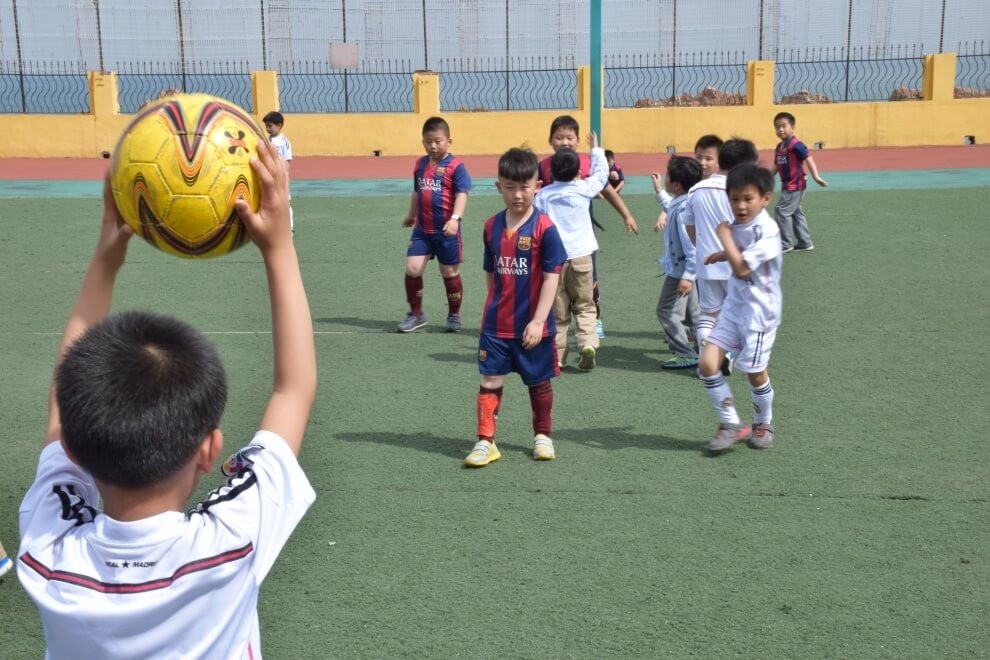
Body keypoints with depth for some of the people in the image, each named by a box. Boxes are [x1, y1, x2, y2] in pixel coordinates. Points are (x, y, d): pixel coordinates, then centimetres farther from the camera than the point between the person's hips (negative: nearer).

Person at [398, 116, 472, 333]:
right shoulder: (420, 164, 10)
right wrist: (411, 215, 33)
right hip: (422, 229, 5)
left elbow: (462, 195, -17)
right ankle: (415, 314, 10)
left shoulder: (455, 166, -9)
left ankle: (454, 315, 24)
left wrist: (455, 218, -30)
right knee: (412, 268, -5)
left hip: (446, 231, -5)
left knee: (450, 272, 8)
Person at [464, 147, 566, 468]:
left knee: (538, 381, 13)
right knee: (490, 380, 2)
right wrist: (493, 309, 15)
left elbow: (551, 277, -14)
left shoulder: (543, 228, -12)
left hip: (532, 325, -3)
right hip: (496, 324, 3)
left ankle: (543, 435, 30)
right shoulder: (492, 226, 3)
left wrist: (538, 321, -18)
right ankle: (486, 441, 8)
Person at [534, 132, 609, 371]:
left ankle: (556, 356, 9)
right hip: (580, 255, -1)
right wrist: (596, 149, 32)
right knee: (584, 306, 9)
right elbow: (601, 172, 19)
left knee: (557, 311, 8)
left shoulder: (543, 194, 3)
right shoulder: (584, 188, 2)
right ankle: (588, 343, -13)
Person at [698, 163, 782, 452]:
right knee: (707, 363, -5)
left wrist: (725, 236, -17)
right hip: (734, 305, 7)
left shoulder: (766, 230, -19)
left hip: (759, 311, -7)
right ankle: (731, 424, 8)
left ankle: (763, 424, 31)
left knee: (755, 372, 4)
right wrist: (721, 255, 12)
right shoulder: (738, 226, 6)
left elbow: (742, 268, -27)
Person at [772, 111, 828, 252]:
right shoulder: (779, 147, 10)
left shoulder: (795, 144, -16)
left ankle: (785, 244, -2)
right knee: (796, 213, 14)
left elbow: (808, 158, -21)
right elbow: (777, 166, 20)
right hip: (787, 186, 9)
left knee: (781, 211, -9)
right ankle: (805, 243, 22)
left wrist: (816, 177, -28)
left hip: (795, 186, -9)